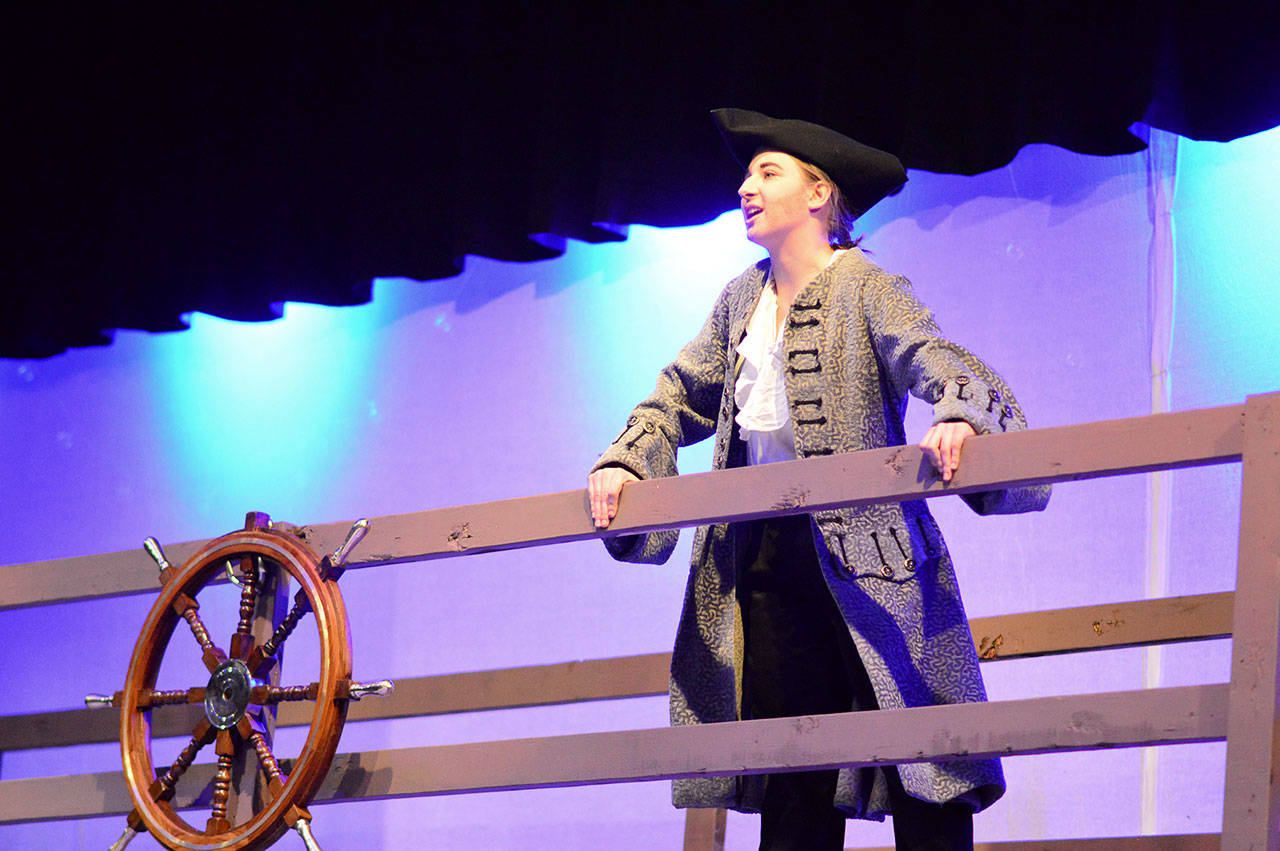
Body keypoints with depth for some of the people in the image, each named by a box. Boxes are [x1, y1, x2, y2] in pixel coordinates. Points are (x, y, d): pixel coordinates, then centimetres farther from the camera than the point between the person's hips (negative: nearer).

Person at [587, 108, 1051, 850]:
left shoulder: (866, 291, -7)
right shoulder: (742, 301, 13)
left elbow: (940, 364, -22)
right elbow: (680, 399, 20)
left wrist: (958, 419, -44)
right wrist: (624, 462, 2)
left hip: (863, 558, -6)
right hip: (767, 559, 7)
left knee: (924, 784, -7)